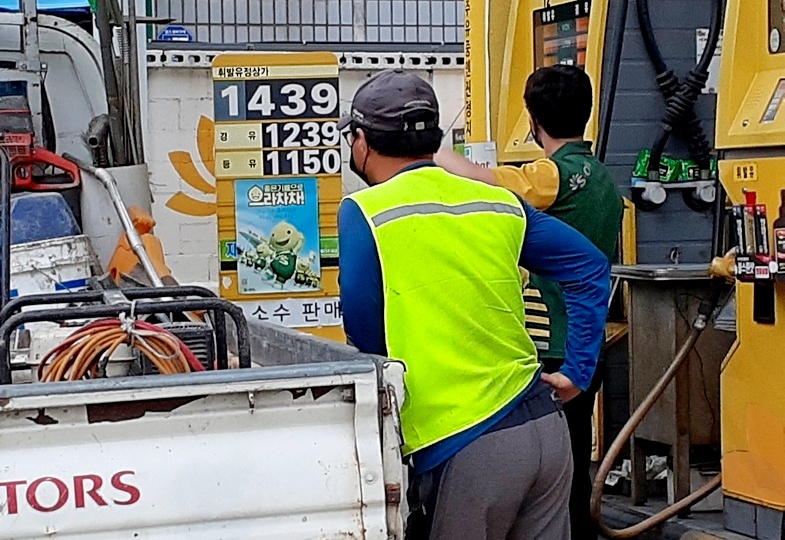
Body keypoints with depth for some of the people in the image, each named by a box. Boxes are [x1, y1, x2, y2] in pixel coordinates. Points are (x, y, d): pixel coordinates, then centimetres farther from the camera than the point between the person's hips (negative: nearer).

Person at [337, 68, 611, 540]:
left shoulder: (364, 213, -5)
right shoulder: (500, 203, 11)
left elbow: (365, 337, -6)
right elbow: (592, 269, 13)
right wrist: (577, 374, 15)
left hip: (464, 447, -6)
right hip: (547, 427, 6)